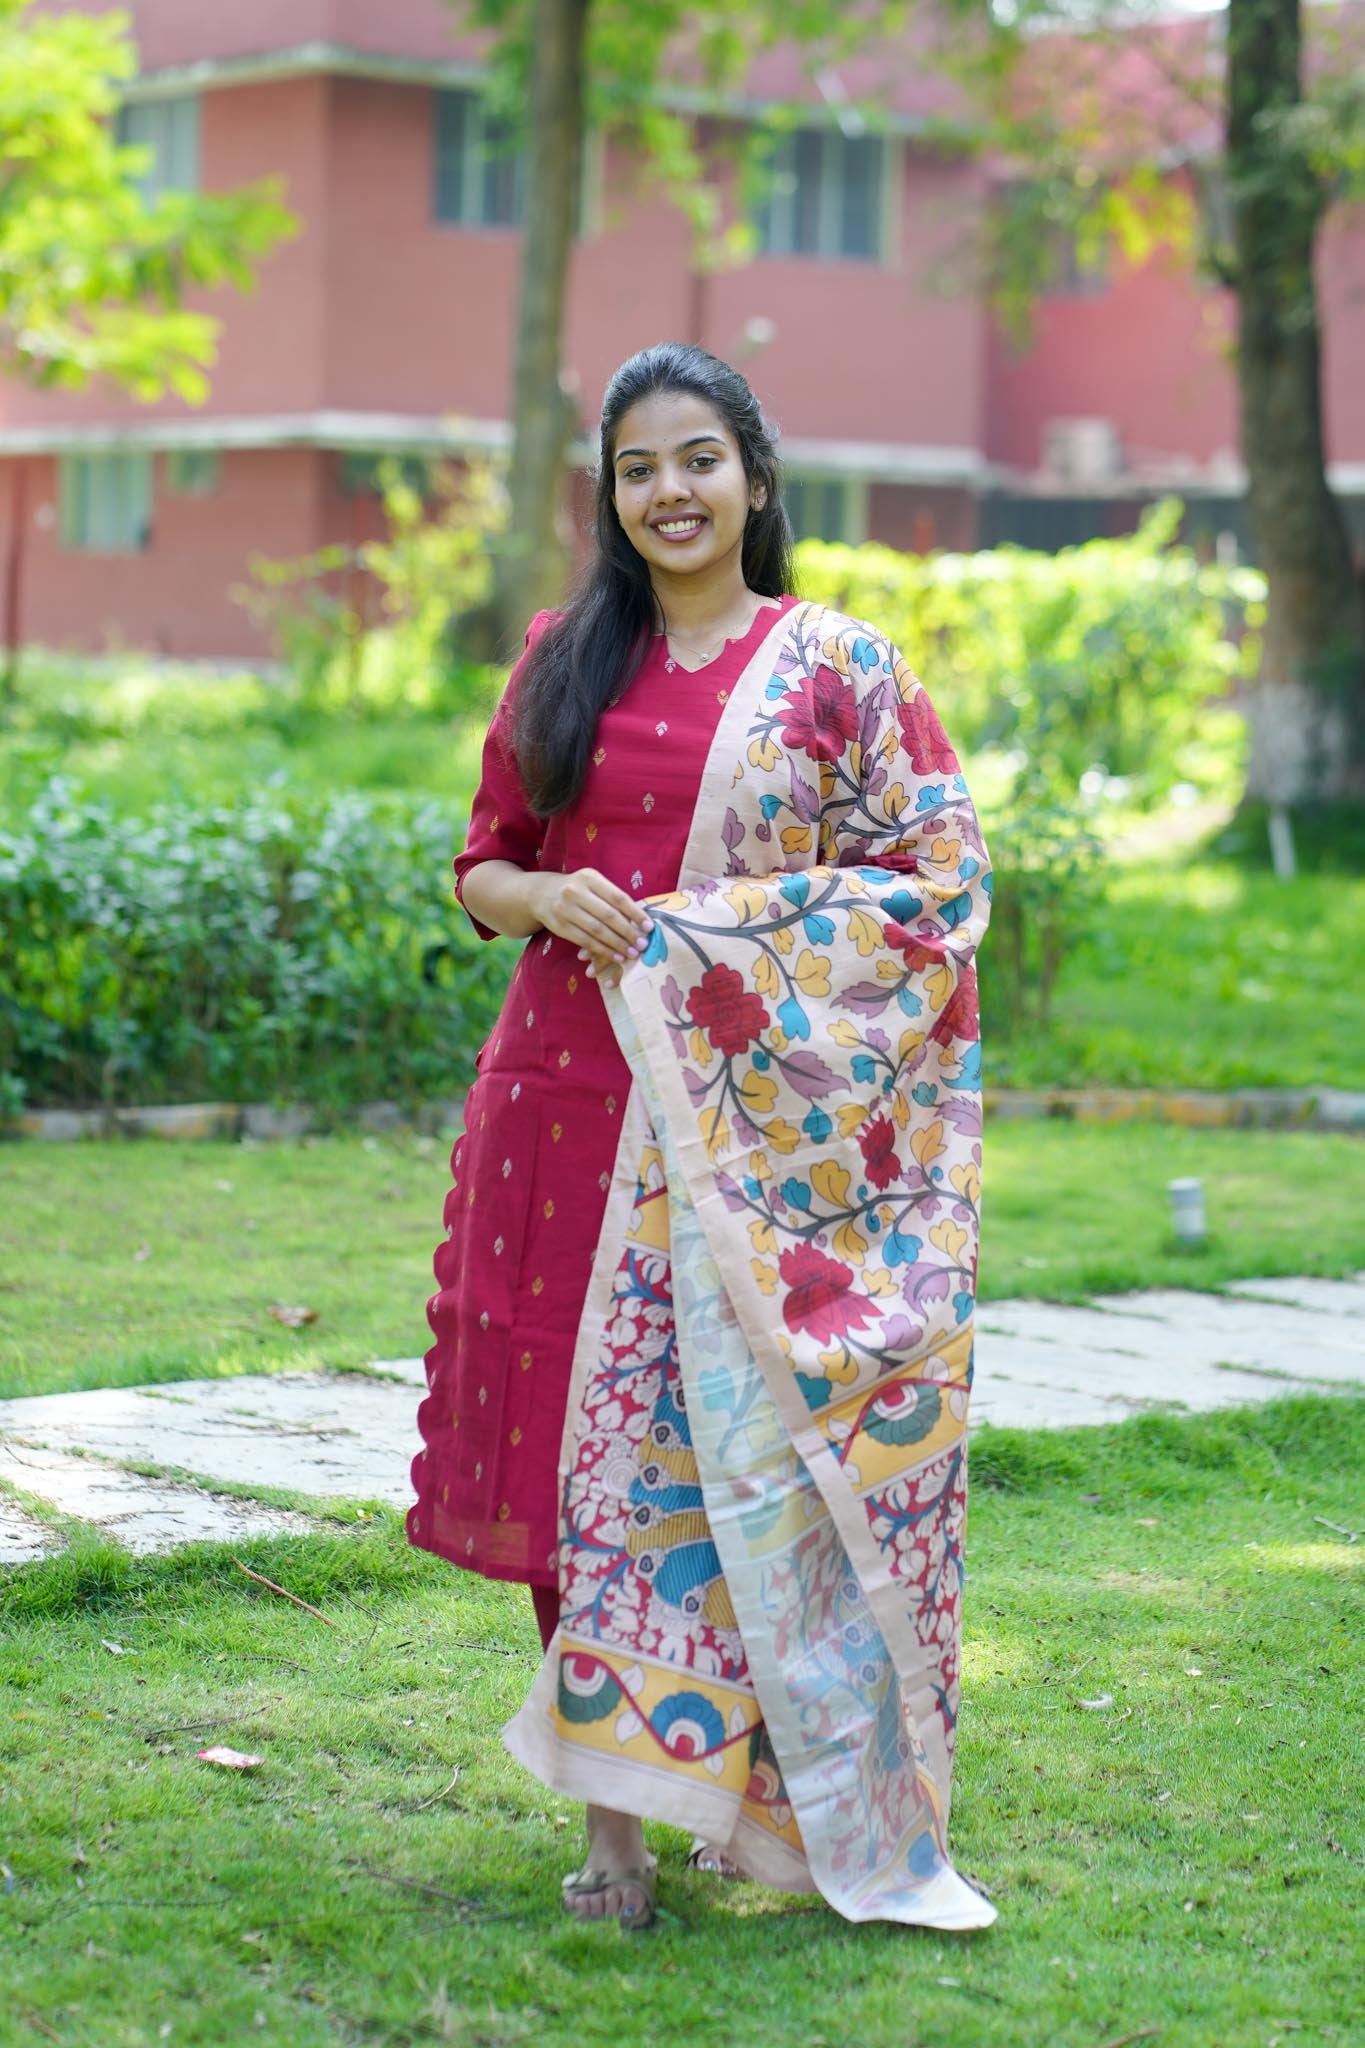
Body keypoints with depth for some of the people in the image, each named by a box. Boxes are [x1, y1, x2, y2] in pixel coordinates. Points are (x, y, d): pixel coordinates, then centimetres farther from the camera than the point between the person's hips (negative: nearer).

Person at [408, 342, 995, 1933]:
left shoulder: (839, 668, 3)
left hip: (757, 1126, -3)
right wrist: (548, 899, -9)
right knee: (588, 1430, 2)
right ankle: (612, 1813, 11)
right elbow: (484, 864, 14)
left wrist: (731, 938, -11)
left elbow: (936, 879, 0)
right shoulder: (564, 655, 11)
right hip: (574, 1095, 3)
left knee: (740, 1428, -5)